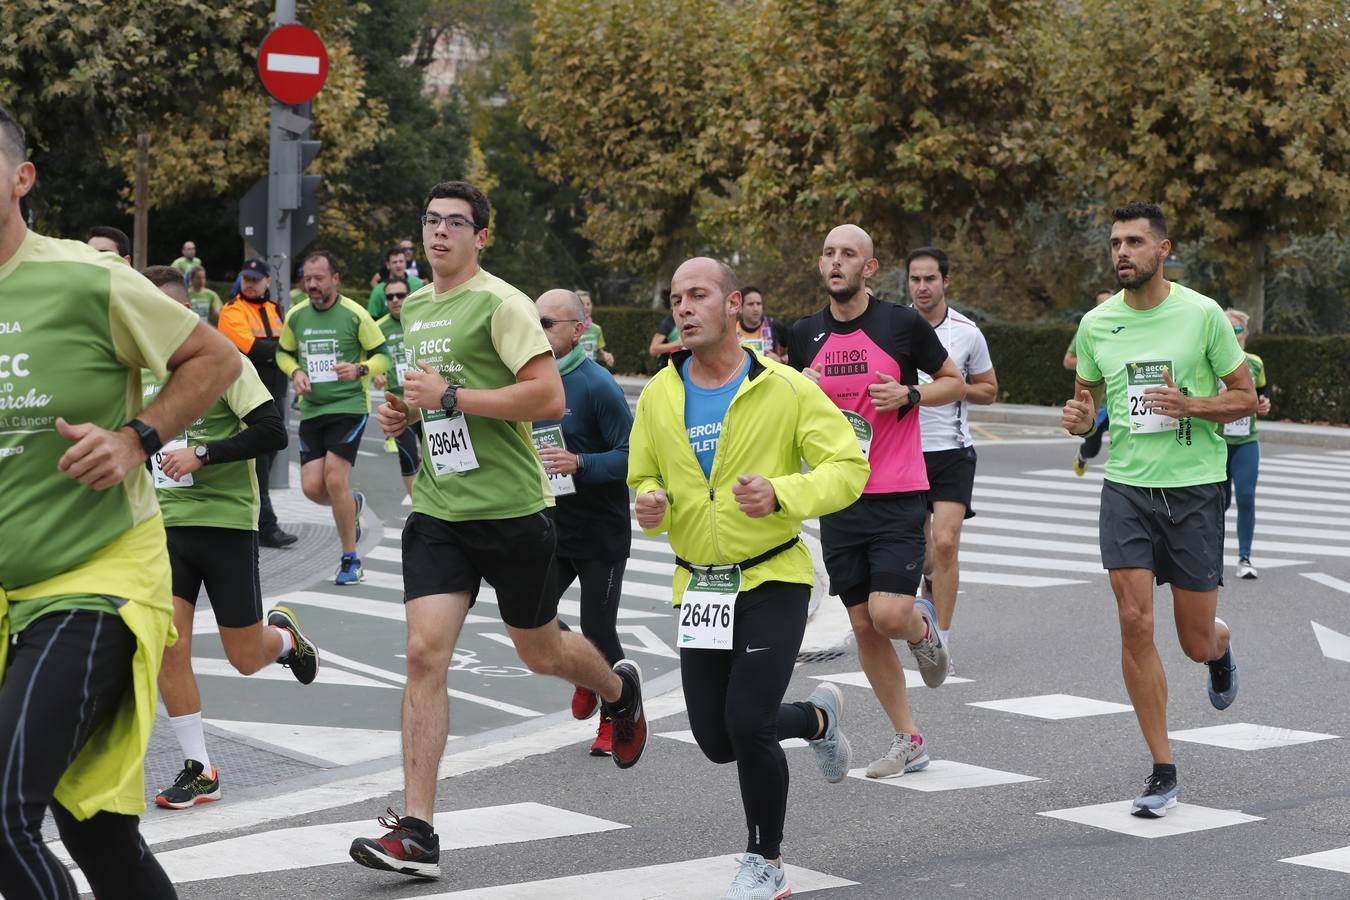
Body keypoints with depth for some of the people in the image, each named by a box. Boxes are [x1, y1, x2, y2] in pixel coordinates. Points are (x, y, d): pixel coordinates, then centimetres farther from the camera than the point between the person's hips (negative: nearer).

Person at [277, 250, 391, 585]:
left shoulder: (354, 314, -8)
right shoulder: (295, 316, 4)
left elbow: (383, 356, -2)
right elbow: (283, 352, 20)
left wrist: (359, 369, -21)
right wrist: (295, 372, -1)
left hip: (349, 406, -5)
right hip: (311, 409, 5)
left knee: (335, 478, -16)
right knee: (312, 487, -3)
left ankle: (351, 561, -1)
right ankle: (353, 504, 34)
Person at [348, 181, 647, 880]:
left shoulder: (500, 303, -11)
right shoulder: (412, 308, 12)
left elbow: (550, 398, -20)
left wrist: (451, 396, -22)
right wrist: (404, 411, 8)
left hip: (510, 508, -5)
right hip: (437, 511, 5)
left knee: (540, 652, 11)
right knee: (424, 653, -9)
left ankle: (619, 689, 48)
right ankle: (415, 832, -10)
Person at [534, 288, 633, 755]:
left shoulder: (597, 384, -16)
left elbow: (632, 455, -19)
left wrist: (579, 464, -30)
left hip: (601, 533, -6)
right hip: (550, 526, 6)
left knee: (598, 629, 0)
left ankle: (614, 718, 24)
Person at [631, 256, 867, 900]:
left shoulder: (783, 388, -10)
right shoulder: (659, 396, 3)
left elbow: (848, 468, -12)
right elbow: (644, 480, 13)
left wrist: (782, 494, -28)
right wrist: (650, 506, -11)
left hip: (772, 579, -5)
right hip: (699, 588, 5)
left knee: (747, 723, -17)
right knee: (716, 740, 7)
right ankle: (818, 718, 39)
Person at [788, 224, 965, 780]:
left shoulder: (903, 324, -5)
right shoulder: (805, 335, 6)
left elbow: (955, 382, 5)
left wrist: (909, 394, -13)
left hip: (898, 496, -4)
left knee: (889, 615, -16)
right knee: (862, 625, 5)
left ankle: (922, 625, 22)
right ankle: (908, 740, 18)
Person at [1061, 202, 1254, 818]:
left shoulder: (1202, 314, -6)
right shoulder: (1096, 323, 3)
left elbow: (1245, 397, 0)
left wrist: (1191, 405, -18)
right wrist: (1080, 419, -7)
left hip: (1195, 487, -2)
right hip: (1127, 487, 2)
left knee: (1196, 642, 4)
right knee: (1134, 622, -10)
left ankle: (1221, 647, 46)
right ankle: (1162, 772, 0)